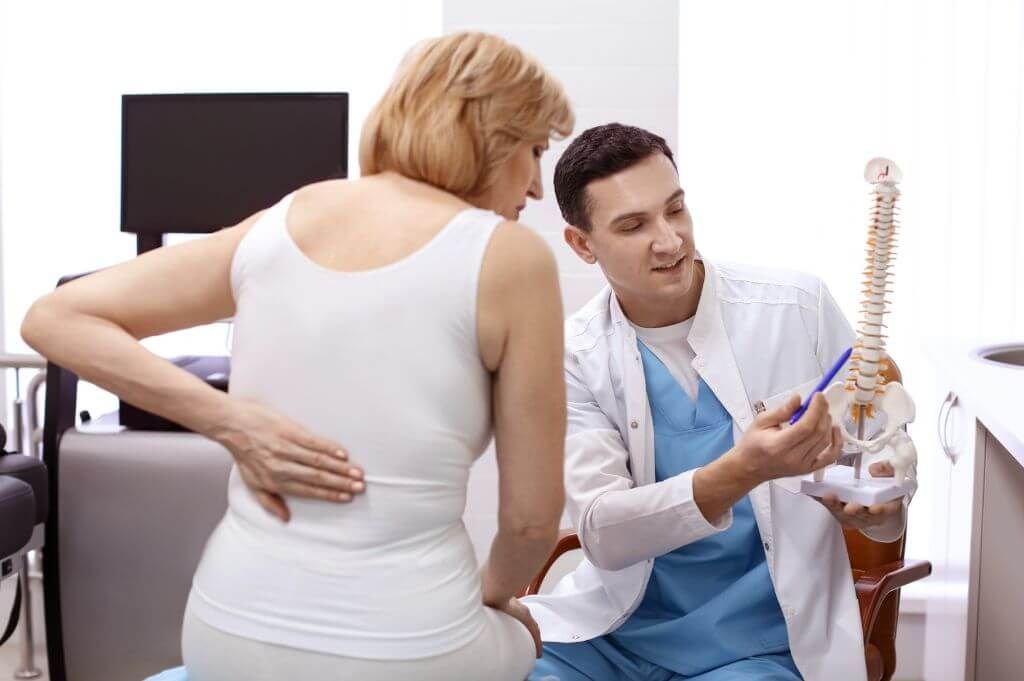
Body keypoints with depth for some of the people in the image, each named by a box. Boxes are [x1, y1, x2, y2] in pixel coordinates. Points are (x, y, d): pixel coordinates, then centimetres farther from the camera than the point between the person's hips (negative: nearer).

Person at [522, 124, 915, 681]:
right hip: (613, 629, 1)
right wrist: (742, 471, -31)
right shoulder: (573, 355, -4)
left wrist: (879, 508, -20)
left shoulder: (798, 307, -6)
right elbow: (601, 534, -15)